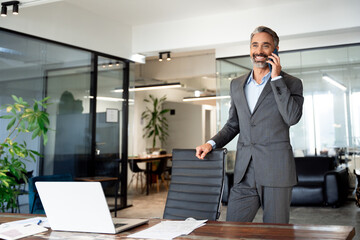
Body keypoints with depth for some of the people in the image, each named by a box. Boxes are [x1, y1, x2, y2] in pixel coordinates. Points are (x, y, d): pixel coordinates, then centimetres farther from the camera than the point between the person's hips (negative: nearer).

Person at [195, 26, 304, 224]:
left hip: (276, 172, -3)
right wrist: (212, 143, 8)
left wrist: (276, 78, -12)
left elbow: (293, 117, -15)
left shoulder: (291, 83, 2)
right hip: (244, 173, 4)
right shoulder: (236, 85, 15)